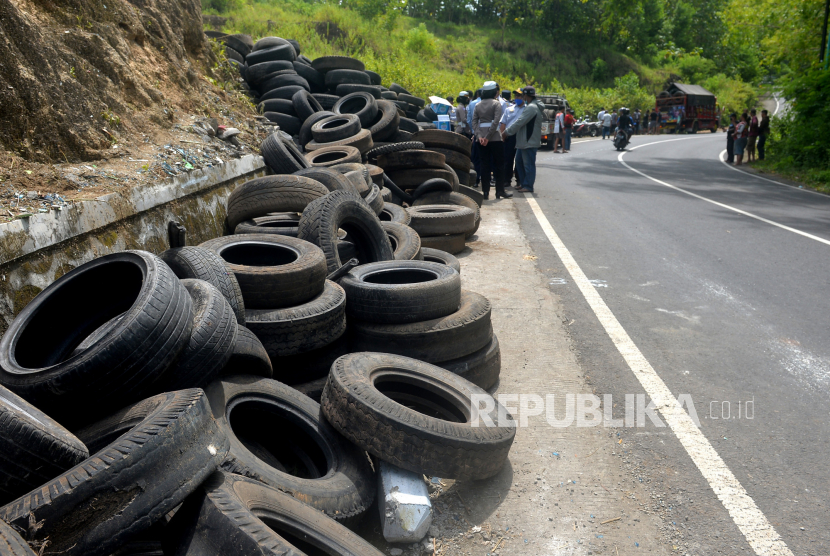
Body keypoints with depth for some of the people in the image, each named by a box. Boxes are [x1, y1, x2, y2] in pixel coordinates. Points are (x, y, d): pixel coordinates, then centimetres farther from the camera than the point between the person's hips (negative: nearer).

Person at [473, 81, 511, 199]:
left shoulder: (478, 105, 10)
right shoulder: (496, 103, -4)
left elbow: (474, 121, 1)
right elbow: (496, 122, -14)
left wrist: (479, 136, -7)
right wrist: (488, 137, -14)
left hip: (481, 138, 5)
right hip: (494, 138, -5)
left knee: (485, 164, 7)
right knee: (499, 164, 5)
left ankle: (485, 192, 5)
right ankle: (500, 191, 7)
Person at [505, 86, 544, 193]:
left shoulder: (531, 108, -17)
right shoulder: (530, 106, 17)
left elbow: (520, 122, -19)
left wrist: (506, 132, -13)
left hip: (529, 142, -11)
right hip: (524, 141, 11)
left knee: (528, 164, -5)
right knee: (519, 162, 16)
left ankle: (528, 186, 0)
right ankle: (523, 184, 23)